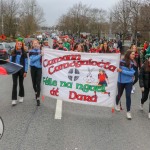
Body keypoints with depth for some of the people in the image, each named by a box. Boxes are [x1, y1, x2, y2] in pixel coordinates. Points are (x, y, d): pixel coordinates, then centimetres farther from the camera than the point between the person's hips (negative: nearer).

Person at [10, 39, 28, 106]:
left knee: (21, 83, 11)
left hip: (21, 70, -1)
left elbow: (26, 62, -2)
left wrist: (25, 71, -7)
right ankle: (14, 99, -5)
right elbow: (10, 61, 7)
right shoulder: (13, 52, 2)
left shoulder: (24, 53, -2)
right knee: (14, 84, -5)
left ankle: (21, 96, 29)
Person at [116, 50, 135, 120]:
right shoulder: (121, 61, -13)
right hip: (121, 81, -1)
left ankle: (128, 112, 8)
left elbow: (132, 73, -14)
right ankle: (117, 104, 47)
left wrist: (122, 71, -21)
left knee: (128, 96, -3)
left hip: (129, 82, 1)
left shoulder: (132, 63, -5)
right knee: (119, 94, 16)